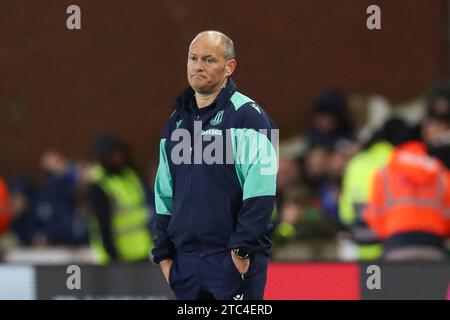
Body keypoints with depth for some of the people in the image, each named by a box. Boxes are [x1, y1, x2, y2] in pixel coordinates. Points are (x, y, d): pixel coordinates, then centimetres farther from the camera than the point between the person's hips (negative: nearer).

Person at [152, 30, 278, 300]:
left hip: (236, 259, -7)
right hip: (186, 261, 7)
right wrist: (164, 253, 15)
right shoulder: (177, 121, 16)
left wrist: (242, 247, -18)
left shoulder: (246, 115, -6)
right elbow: (165, 195, 21)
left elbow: (260, 191, -14)